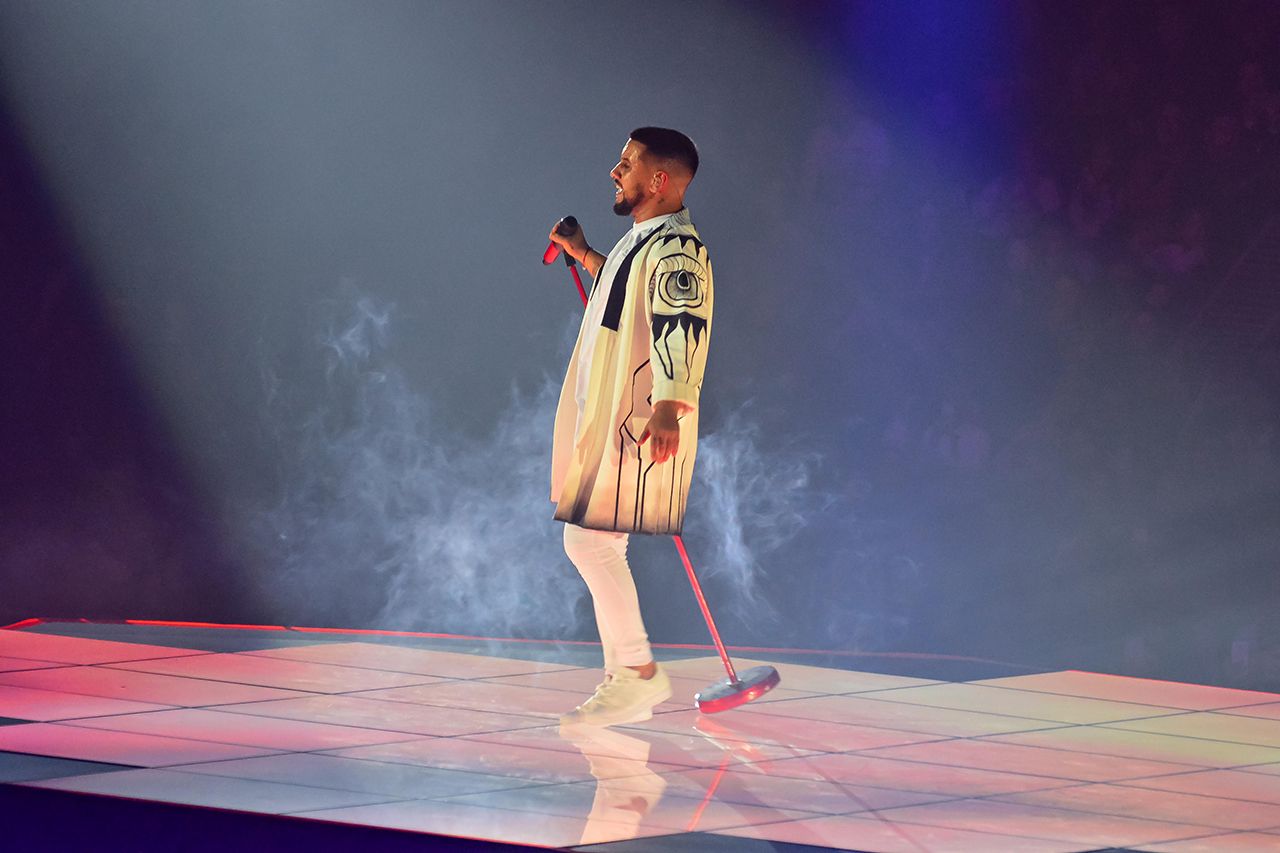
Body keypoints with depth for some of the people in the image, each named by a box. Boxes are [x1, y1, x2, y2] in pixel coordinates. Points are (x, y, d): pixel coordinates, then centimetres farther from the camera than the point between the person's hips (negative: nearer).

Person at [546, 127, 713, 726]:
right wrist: (586, 258, 44)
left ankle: (641, 674, -7)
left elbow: (680, 325, -29)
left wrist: (668, 407, -41)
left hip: (637, 424, -11)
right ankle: (622, 685, 16)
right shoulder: (641, 240, 17)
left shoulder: (675, 247, -15)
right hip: (606, 421, 11)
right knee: (596, 547, 11)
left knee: (589, 540, -14)